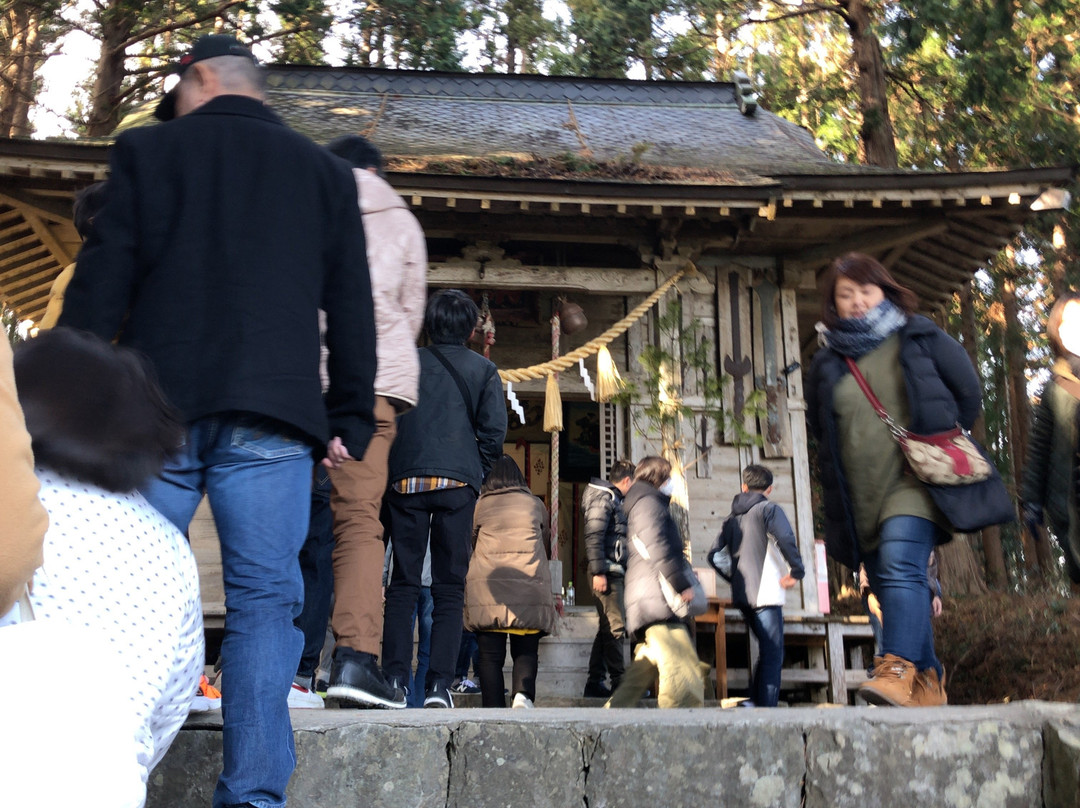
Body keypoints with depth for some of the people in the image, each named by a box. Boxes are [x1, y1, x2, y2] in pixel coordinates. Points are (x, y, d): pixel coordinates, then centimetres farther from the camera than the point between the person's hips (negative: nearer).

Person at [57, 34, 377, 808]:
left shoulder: (148, 150, 10)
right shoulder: (325, 170, 14)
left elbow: (100, 284, 3)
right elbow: (351, 305, 9)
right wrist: (351, 419, 9)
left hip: (155, 408, 0)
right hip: (271, 415, 0)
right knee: (264, 599, 1)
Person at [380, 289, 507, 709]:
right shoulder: (483, 369, 8)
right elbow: (494, 431, -1)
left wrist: (389, 468, 14)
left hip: (405, 481, 1)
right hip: (457, 484, -1)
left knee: (402, 584, 7)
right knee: (449, 587, 4)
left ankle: (394, 678, 2)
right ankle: (439, 684, -3)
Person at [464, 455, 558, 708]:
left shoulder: (479, 506, 12)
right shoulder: (535, 504, 15)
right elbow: (547, 547, 26)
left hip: (486, 589, 0)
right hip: (530, 588, 1)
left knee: (490, 655, 1)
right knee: (526, 652, 5)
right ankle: (523, 694, -21)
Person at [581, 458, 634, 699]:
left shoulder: (613, 499, 21)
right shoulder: (603, 498, -9)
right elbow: (593, 537, -18)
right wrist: (598, 571, -22)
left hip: (613, 572, 10)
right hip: (607, 571, -10)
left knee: (608, 627, 10)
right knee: (615, 626, -8)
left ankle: (595, 683, 13)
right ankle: (619, 682, -5)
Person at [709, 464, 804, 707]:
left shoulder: (731, 519, 15)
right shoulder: (769, 509, -3)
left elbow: (714, 555, 12)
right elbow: (786, 539, -22)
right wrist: (796, 572, -11)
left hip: (742, 596, 7)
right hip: (766, 594, -7)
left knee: (767, 651, 20)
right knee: (772, 656, -4)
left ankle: (755, 701, 16)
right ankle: (766, 706, -9)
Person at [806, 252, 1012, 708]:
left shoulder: (920, 339, 4)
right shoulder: (827, 365, 10)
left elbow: (968, 393, 10)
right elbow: (820, 427, 23)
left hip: (916, 480, -4)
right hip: (863, 497, 4)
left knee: (900, 566, -26)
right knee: (891, 586, 6)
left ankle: (900, 670, -34)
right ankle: (928, 684, 15)